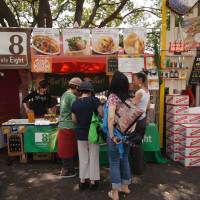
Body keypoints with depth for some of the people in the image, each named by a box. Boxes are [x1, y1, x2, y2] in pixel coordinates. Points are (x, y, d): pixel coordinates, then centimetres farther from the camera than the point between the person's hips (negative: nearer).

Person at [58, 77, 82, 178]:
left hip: (62, 125, 8)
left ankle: (66, 168, 30)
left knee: (65, 149, 18)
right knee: (69, 150, 4)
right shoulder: (72, 96, -16)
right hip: (69, 127, -8)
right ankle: (67, 171, 16)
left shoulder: (65, 94, 13)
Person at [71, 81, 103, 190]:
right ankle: (93, 181, 19)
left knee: (83, 158, 15)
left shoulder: (75, 103, 0)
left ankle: (82, 181, 23)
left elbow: (74, 120, 4)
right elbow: (102, 114, -13)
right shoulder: (94, 100, -12)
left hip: (80, 133, 3)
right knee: (93, 158, 10)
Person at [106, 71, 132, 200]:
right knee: (124, 159, 21)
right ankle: (125, 187, 36)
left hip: (116, 134, -6)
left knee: (114, 162, 7)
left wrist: (112, 135, -19)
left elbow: (111, 117, -25)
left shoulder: (113, 96, -15)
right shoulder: (128, 97, 3)